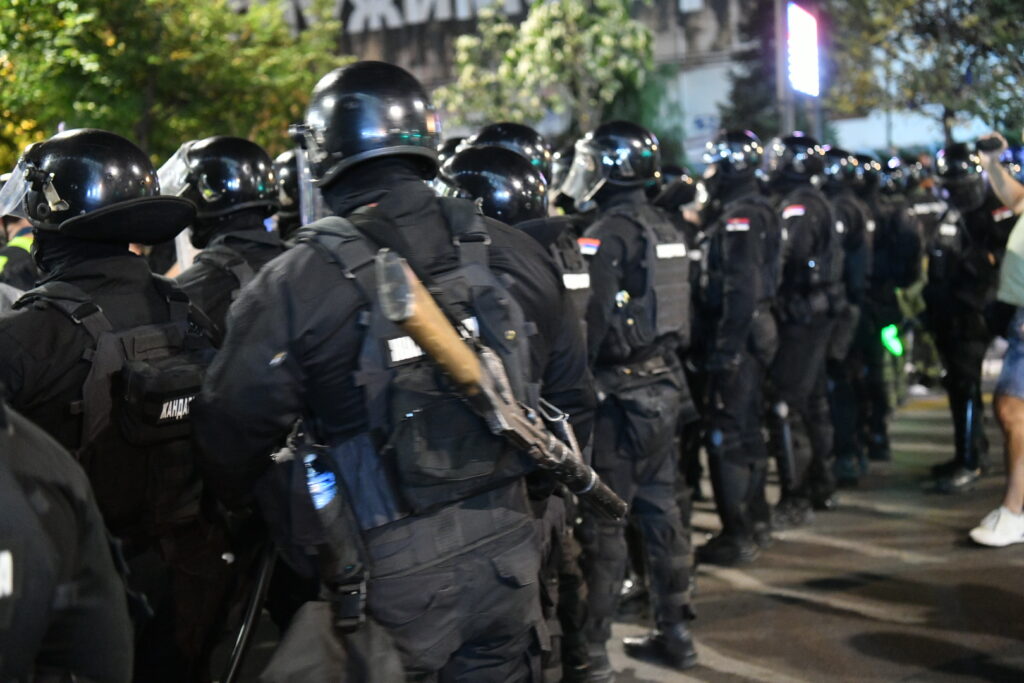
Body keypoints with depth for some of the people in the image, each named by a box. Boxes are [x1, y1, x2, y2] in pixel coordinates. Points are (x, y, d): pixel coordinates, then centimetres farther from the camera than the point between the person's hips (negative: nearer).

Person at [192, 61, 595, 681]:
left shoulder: (296, 285, -14)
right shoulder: (516, 255, 1)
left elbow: (232, 437, -10)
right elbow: (573, 402, 10)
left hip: (393, 576, -4)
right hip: (508, 553, 4)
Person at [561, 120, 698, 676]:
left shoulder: (603, 236, -15)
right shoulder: (667, 230, 10)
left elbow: (587, 327, -20)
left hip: (619, 394, -8)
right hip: (665, 385, 8)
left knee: (603, 518, -1)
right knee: (662, 509, 14)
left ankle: (592, 648, 5)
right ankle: (675, 630, 23)